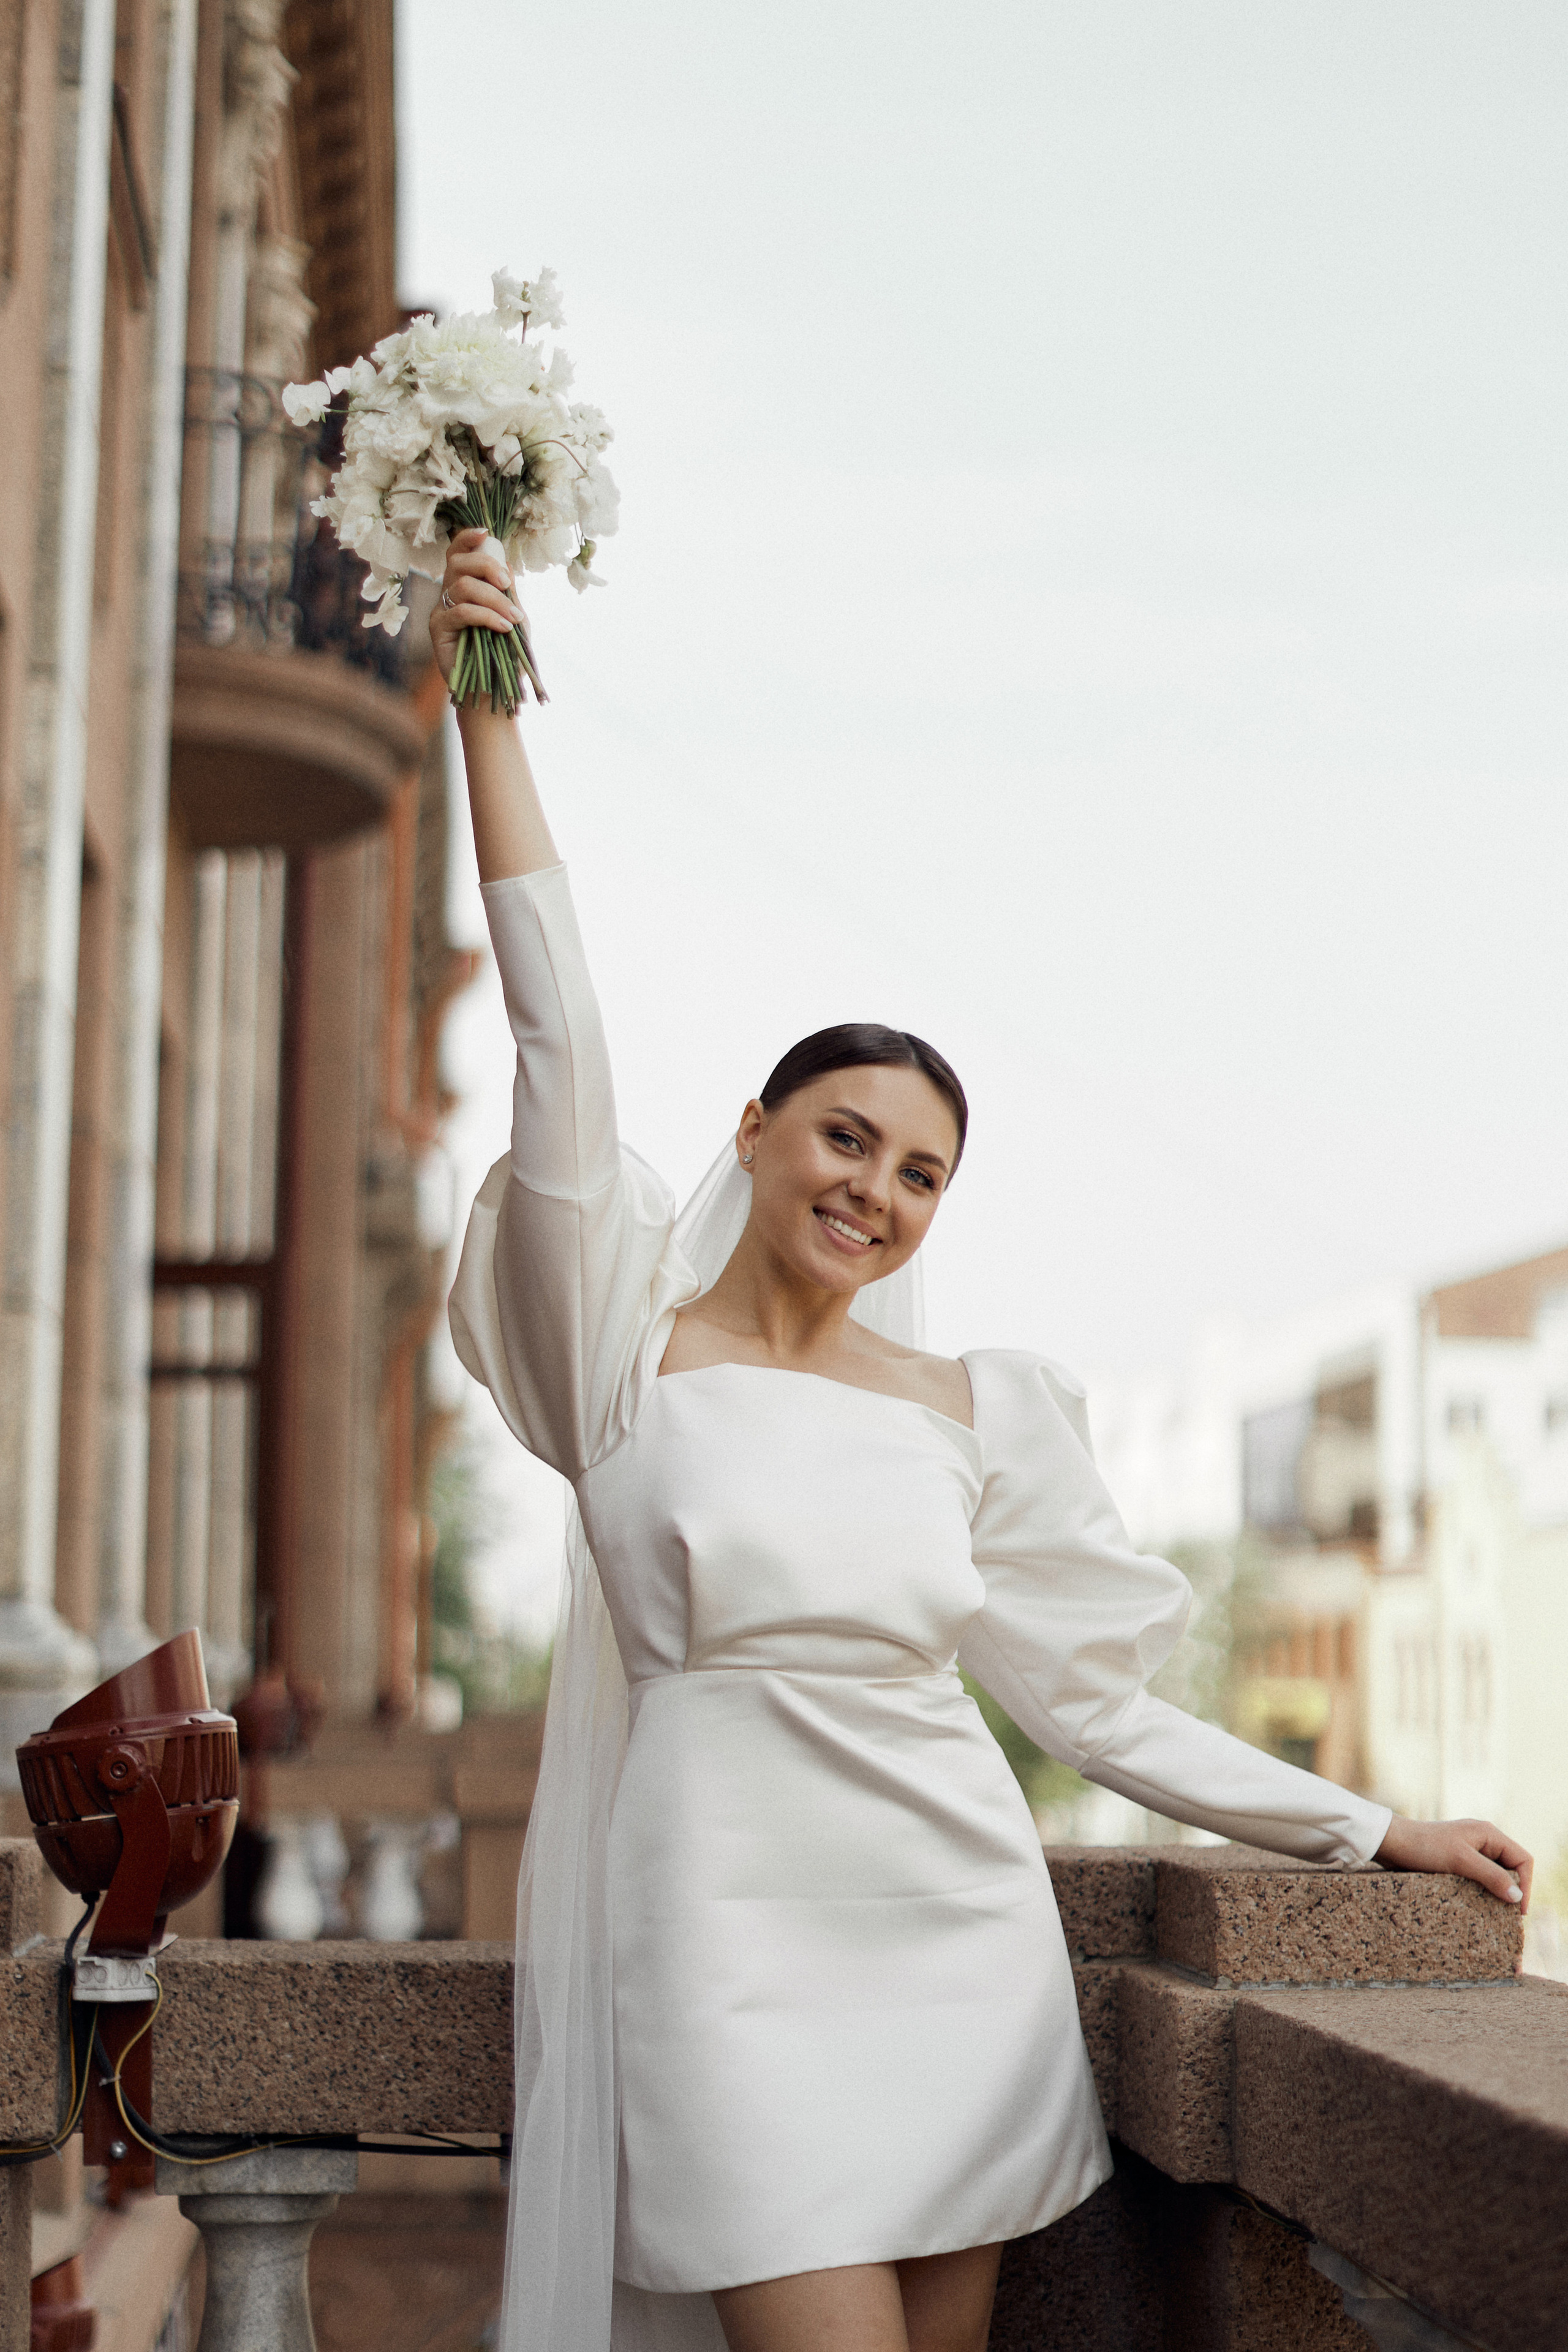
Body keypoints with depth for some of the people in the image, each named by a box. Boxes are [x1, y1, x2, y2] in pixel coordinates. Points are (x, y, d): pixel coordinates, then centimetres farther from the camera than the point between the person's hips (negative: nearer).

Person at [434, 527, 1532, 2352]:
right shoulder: (633, 1346, 2)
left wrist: (1371, 1832, 13)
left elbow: (1092, 1698, 14)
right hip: (739, 1944, -3)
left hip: (964, 1937, 4)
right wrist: (485, 706, -6)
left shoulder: (975, 1413, 10)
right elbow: (557, 1037, -5)